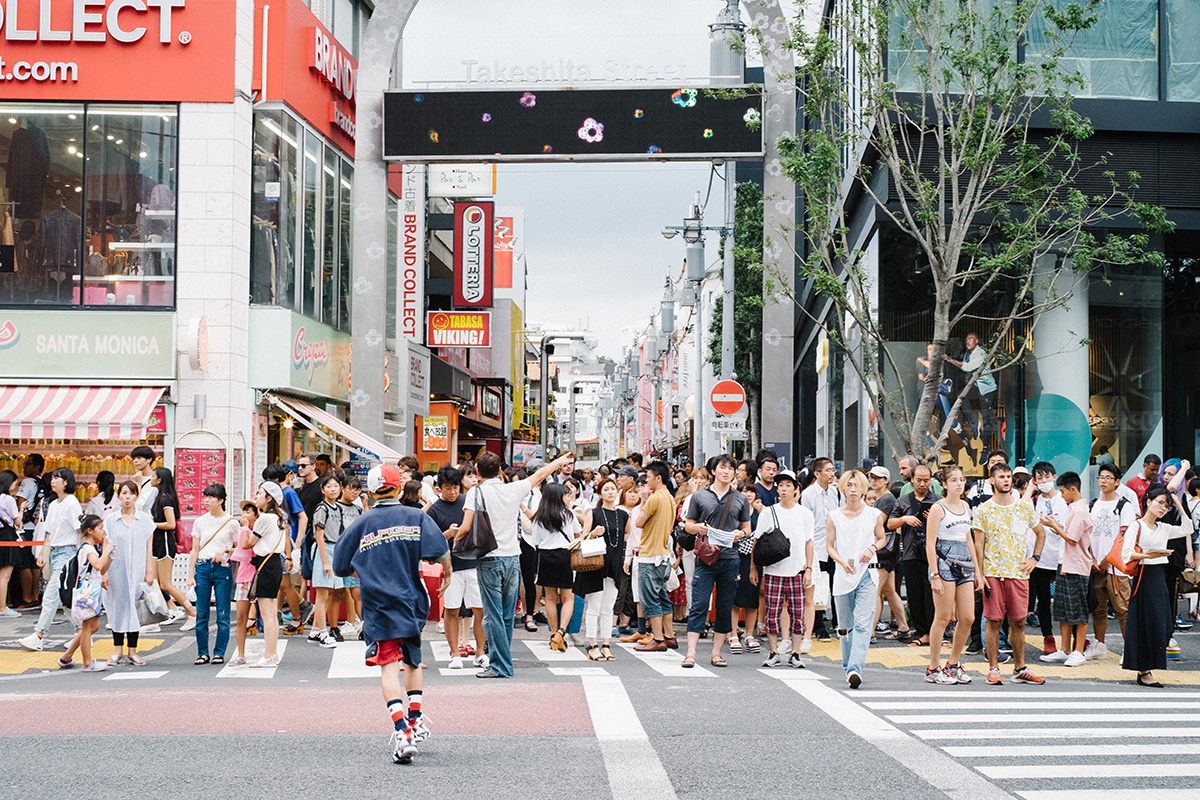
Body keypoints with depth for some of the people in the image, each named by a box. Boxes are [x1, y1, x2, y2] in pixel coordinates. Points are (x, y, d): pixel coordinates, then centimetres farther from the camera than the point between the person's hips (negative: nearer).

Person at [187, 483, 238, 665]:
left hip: (223, 569, -2)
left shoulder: (231, 522, 3)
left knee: (223, 614, -1)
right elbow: (195, 549, 12)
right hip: (203, 568, 2)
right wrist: (191, 575, 6)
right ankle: (203, 653, 9)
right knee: (201, 614, 1)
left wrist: (225, 551, -11)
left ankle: (219, 653, 6)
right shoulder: (200, 522, 10)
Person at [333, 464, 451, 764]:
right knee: (412, 660, 22)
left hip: (379, 606, -1)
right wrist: (447, 571, 11)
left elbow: (341, 568, 10)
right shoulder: (416, 517, 2)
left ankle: (402, 732, -21)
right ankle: (416, 722, 23)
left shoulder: (360, 525, 5)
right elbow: (439, 550, -10)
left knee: (389, 667, -7)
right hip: (413, 603, 2)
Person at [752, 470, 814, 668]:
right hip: (773, 571, 0)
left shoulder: (805, 514, 7)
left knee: (797, 613, -1)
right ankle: (773, 653, 8)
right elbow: (757, 542, 7)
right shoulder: (768, 513, 4)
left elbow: (808, 543, 10)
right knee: (772, 613, -2)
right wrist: (753, 568, 2)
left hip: (797, 572, 1)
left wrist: (809, 569, 3)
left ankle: (795, 654, 8)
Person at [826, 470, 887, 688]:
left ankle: (855, 669, -22)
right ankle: (848, 667, 24)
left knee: (862, 624, -14)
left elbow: (882, 538, 17)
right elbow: (829, 546, 5)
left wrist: (873, 548, -5)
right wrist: (843, 562, -13)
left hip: (867, 575, -1)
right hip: (843, 576, 1)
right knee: (845, 627, 8)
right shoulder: (834, 517, 4)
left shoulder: (874, 515, 4)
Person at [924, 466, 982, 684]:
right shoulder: (938, 508, -7)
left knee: (968, 617, 3)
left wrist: (977, 570, 16)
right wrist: (935, 575, -16)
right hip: (944, 561, -7)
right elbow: (930, 544, -10)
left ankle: (954, 664, 17)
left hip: (964, 563, 7)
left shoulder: (965, 506, 14)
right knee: (943, 617, -3)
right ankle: (933, 668, 5)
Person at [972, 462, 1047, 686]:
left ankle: (1020, 668, 14)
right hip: (992, 573, -2)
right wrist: (979, 575, -6)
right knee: (994, 621, -1)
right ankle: (993, 669, 6)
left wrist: (1035, 558, 9)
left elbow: (1041, 533, 20)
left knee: (1018, 621, 5)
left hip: (1019, 573, 2)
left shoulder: (1025, 507, 7)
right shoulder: (983, 511, 1)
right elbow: (978, 544, 1)